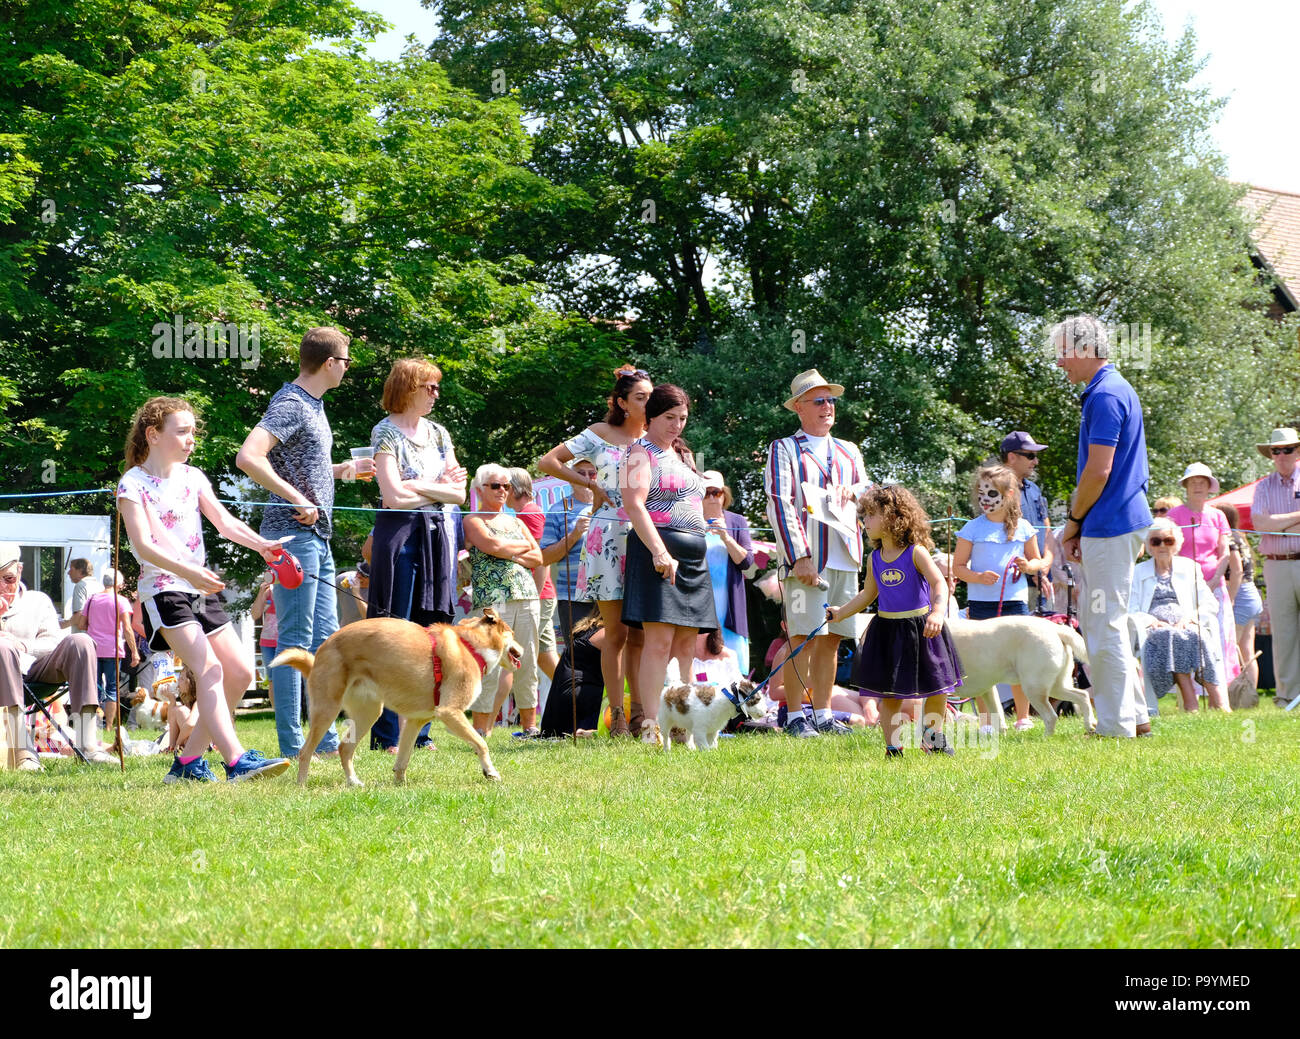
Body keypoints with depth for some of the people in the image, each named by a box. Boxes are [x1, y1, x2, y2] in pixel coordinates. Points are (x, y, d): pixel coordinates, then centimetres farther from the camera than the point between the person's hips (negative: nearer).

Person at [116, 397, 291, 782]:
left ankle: (188, 760, 11)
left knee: (239, 673, 3)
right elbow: (143, 544, -17)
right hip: (163, 588, -8)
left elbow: (225, 522, 3)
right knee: (209, 670, -22)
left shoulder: (192, 477, 13)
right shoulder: (133, 484, -6)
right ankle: (236, 761, -32)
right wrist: (187, 572, -31)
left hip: (201, 590, 8)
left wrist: (261, 545, -16)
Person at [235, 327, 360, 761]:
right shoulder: (290, 404, -14)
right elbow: (248, 457, -26)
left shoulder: (313, 405, 17)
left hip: (316, 537, 10)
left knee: (323, 637, 11)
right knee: (295, 640, -8)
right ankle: (292, 746, -5)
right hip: (293, 533, -10)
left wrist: (342, 470, 22)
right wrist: (297, 499, -24)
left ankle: (325, 739, 16)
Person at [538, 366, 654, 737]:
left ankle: (640, 711, 8)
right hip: (609, 536, -4)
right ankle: (617, 717, -1)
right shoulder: (601, 434, 3)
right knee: (616, 633, -3)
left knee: (640, 634, 4)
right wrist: (591, 485, 0)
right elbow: (547, 462, 2)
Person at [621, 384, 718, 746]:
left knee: (686, 644, 4)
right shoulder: (641, 452, -3)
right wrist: (659, 552, -24)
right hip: (658, 551, -9)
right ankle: (651, 727, -18)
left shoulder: (677, 455, 23)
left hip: (692, 554, 9)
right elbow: (634, 504, -15)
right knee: (659, 639, -15)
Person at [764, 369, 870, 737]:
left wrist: (854, 493, -2)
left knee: (831, 638, 6)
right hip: (806, 560, -5)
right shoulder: (784, 449, 4)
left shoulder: (849, 452, 22)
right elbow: (780, 505, -5)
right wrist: (799, 556, -15)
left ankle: (823, 715, 12)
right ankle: (794, 716, -4)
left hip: (844, 558, 5)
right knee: (802, 638, -9)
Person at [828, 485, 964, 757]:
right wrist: (841, 612, 14)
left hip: (919, 628, -4)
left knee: (936, 687, 3)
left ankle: (933, 736, 26)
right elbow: (867, 594, 19)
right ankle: (893, 747, 12)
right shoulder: (876, 559, 5)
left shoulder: (915, 552, -11)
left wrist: (938, 613, -37)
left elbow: (939, 584, -20)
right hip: (887, 630, 4)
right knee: (889, 693, 3)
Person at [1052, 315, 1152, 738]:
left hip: (1110, 527, -11)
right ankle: (1134, 714, 17)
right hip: (1122, 520, 11)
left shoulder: (1105, 396, -16)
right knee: (1096, 621, 15)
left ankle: (1117, 724, -2)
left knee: (1105, 625, -6)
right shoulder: (1115, 389, 17)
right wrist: (1079, 526, 17)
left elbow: (1099, 470, -20)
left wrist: (1073, 521, -8)